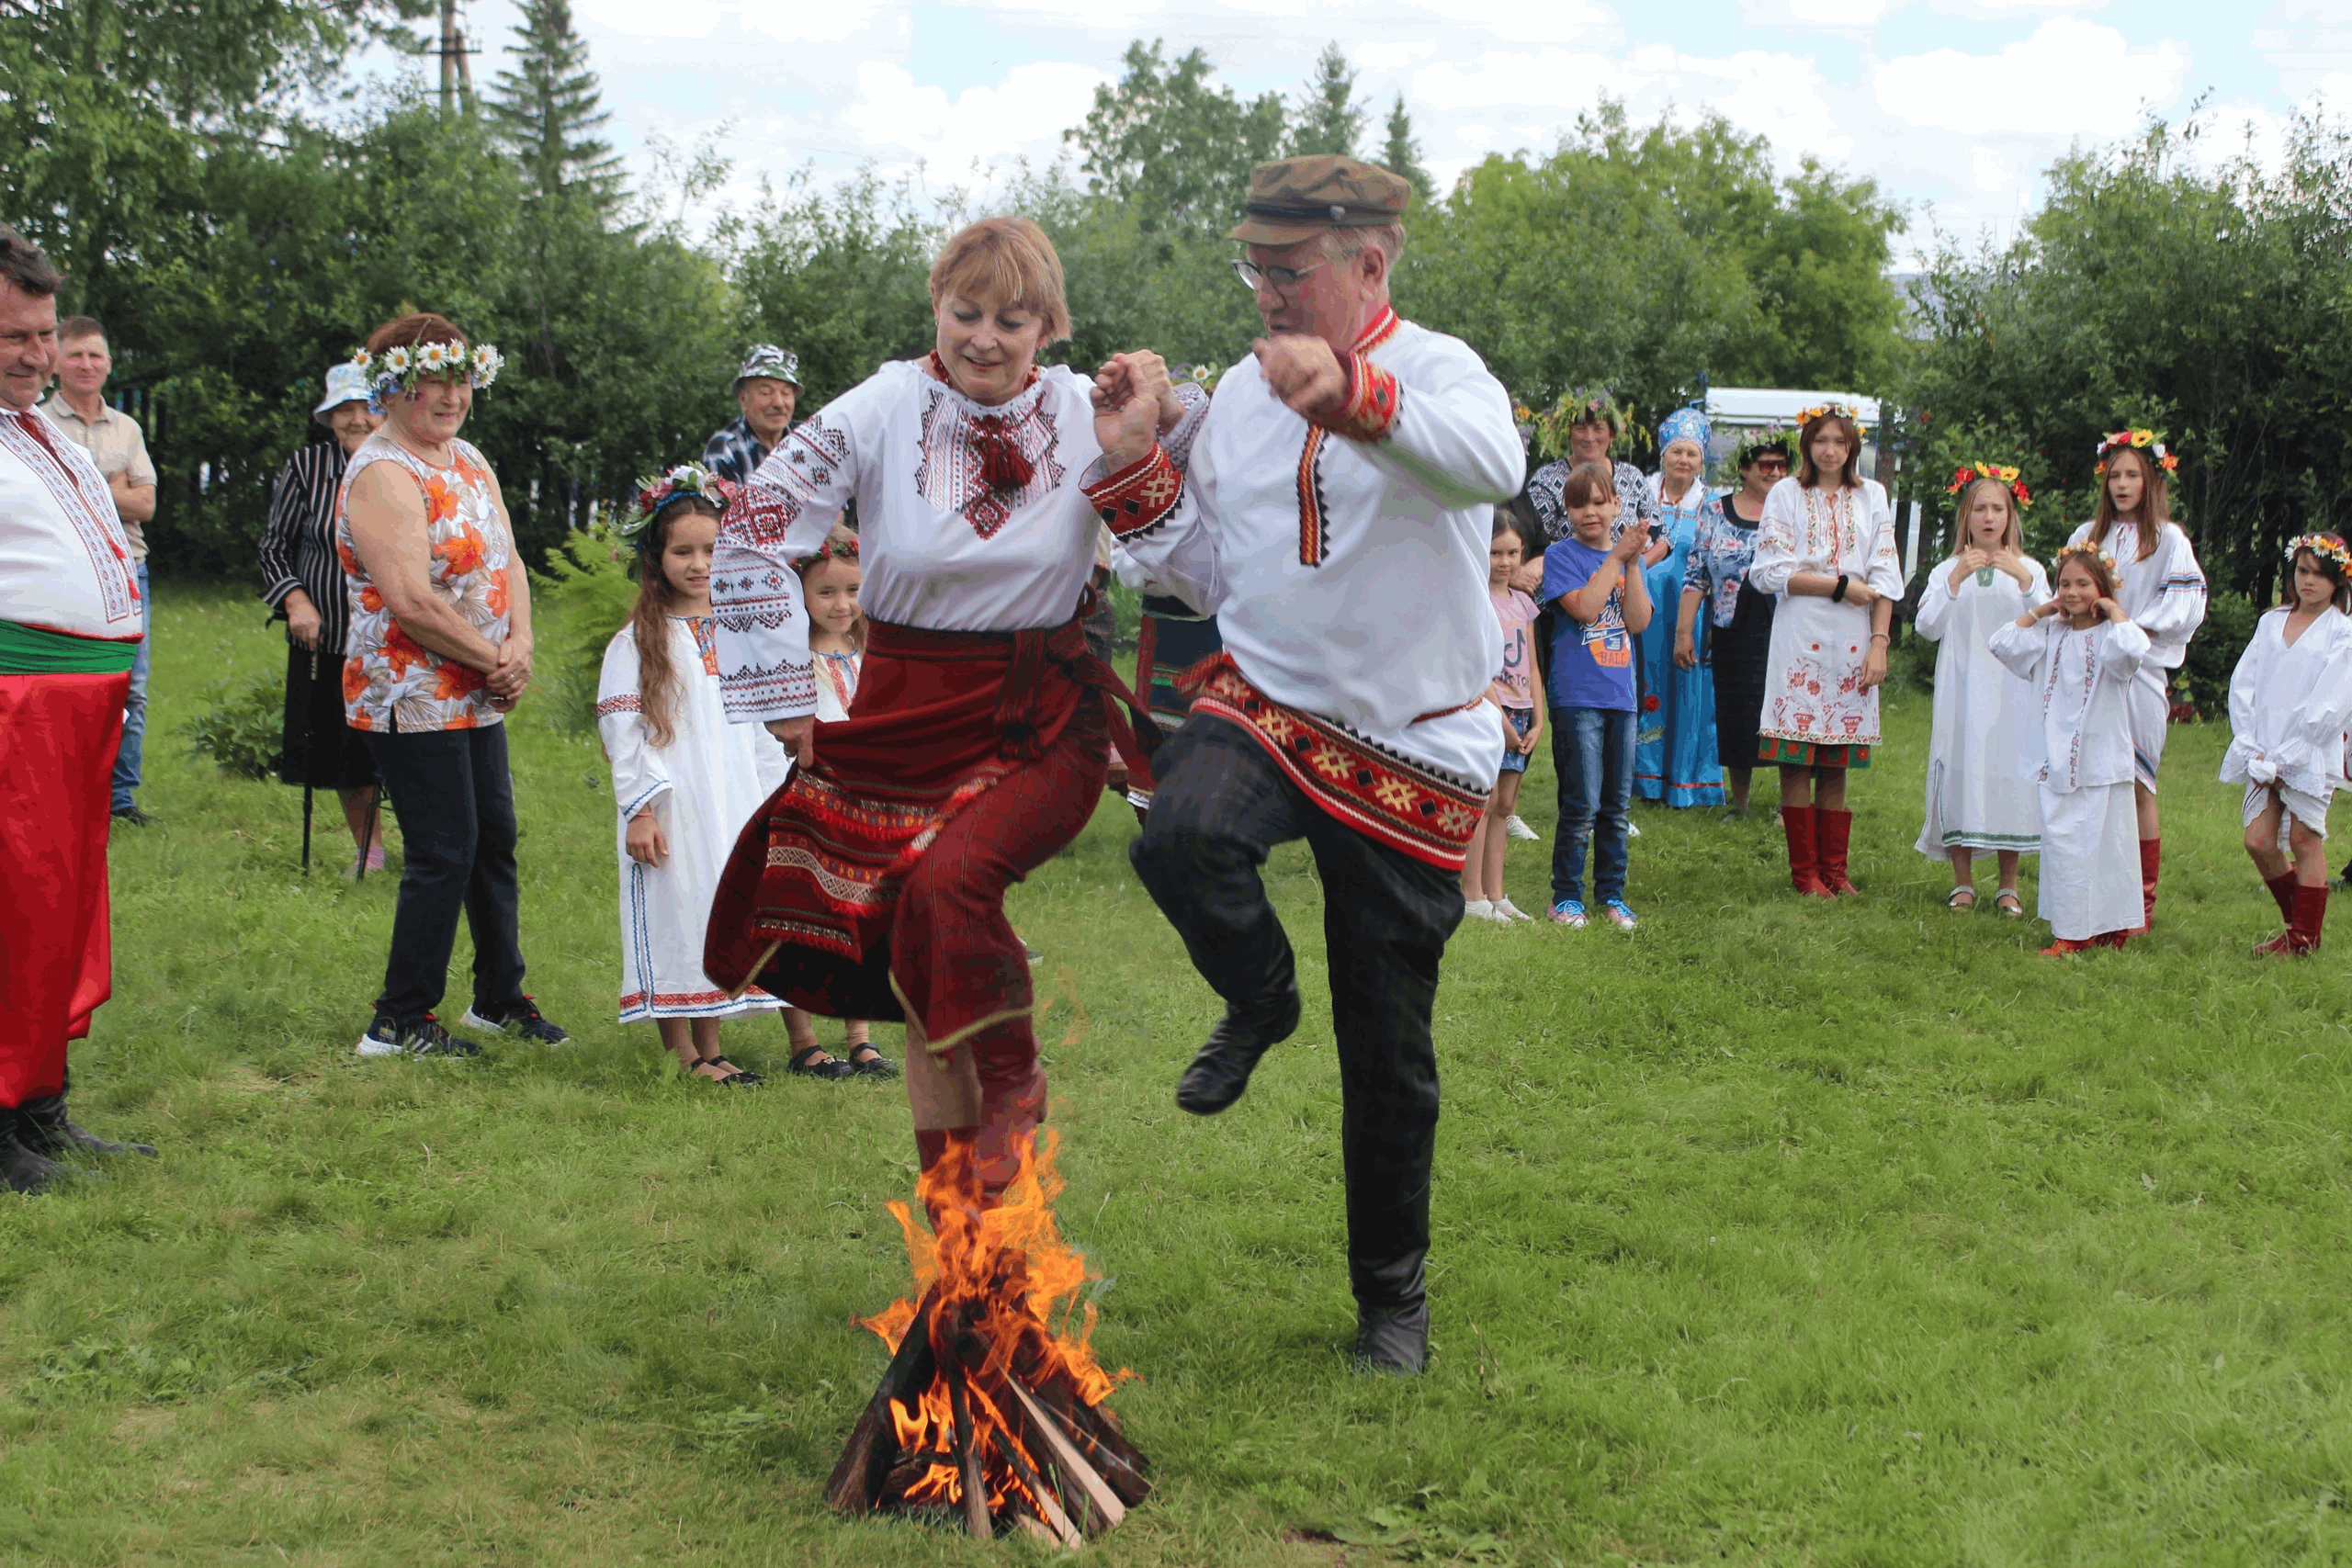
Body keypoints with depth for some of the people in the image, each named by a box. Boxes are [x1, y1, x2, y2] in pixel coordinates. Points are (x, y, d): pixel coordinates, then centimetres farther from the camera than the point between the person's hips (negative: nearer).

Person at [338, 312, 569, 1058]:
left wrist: (520, 648, -7)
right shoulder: (381, 474, -16)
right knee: (443, 854, -7)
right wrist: (493, 659, -14)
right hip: (413, 700, -9)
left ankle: (501, 997, 28)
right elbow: (411, 604, -23)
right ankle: (399, 1022, 3)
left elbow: (507, 563, 11)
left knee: (495, 842, 15)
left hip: (477, 699, 9)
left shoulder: (469, 460, 13)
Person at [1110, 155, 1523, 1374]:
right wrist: (1132, 473, 1)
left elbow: (1492, 464, -37)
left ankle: (1394, 1295, 29)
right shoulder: (1241, 393, 7)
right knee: (1181, 837, -33)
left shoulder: (1436, 370, -11)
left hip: (1412, 752, -3)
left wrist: (1351, 393, -54)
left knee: (1389, 1050, 6)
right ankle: (1259, 1003, 1)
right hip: (1264, 703, 3)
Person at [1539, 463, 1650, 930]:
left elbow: (1639, 621, -1)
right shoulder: (1561, 556, -2)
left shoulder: (1628, 555, 12)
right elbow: (1584, 607, -18)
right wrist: (1616, 557, -13)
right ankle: (1566, 898, 5)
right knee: (1582, 804, -6)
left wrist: (1633, 563, -9)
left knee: (1617, 804, 10)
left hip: (1621, 695, 5)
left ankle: (1612, 894, 20)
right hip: (1577, 694, -5)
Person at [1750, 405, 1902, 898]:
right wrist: (1842, 586, -7)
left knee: (1837, 765, 5)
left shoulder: (1872, 497, 12)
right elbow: (1772, 572, -4)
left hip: (1852, 644, 2)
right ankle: (1805, 871, 4)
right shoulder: (1786, 494, 5)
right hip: (1800, 639, -2)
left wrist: (1879, 643, -2)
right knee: (1796, 761, -3)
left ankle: (1834, 868, 11)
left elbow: (1884, 578, 7)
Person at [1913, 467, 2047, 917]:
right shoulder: (1948, 570, 9)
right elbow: (1927, 627, -4)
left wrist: (2023, 580, -16)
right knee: (1961, 775, -3)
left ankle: (2008, 885, 8)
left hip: (2013, 692, 0)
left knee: (2010, 777, -2)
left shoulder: (2029, 570, 9)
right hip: (1962, 691, 0)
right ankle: (1963, 883, 8)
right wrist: (1956, 581, -13)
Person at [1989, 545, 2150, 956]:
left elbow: (2130, 650, -28)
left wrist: (2114, 611, -13)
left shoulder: (2108, 635, -5)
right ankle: (2071, 931, 13)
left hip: (2101, 764, -5)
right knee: (2059, 844, 5)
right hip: (2058, 763, 5)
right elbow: (2004, 643, 4)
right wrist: (2039, 612, 4)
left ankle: (2111, 927, 8)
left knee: (2100, 842, -2)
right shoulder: (2052, 634, 11)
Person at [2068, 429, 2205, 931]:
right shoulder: (2087, 536, 14)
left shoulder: (2168, 540, 2)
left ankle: (2143, 900, 2)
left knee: (2136, 786, -4)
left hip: (2139, 670, -3)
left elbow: (2185, 608, -5)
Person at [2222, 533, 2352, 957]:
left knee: (2304, 840, -1)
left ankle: (2305, 937, 10)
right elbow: (2242, 686, 8)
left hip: (2311, 757, -4)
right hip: (2264, 755, 4)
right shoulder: (2270, 622, 12)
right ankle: (2295, 919, 20)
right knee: (2258, 840, 0)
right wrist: (2252, 750, -4)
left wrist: (2282, 760, -13)